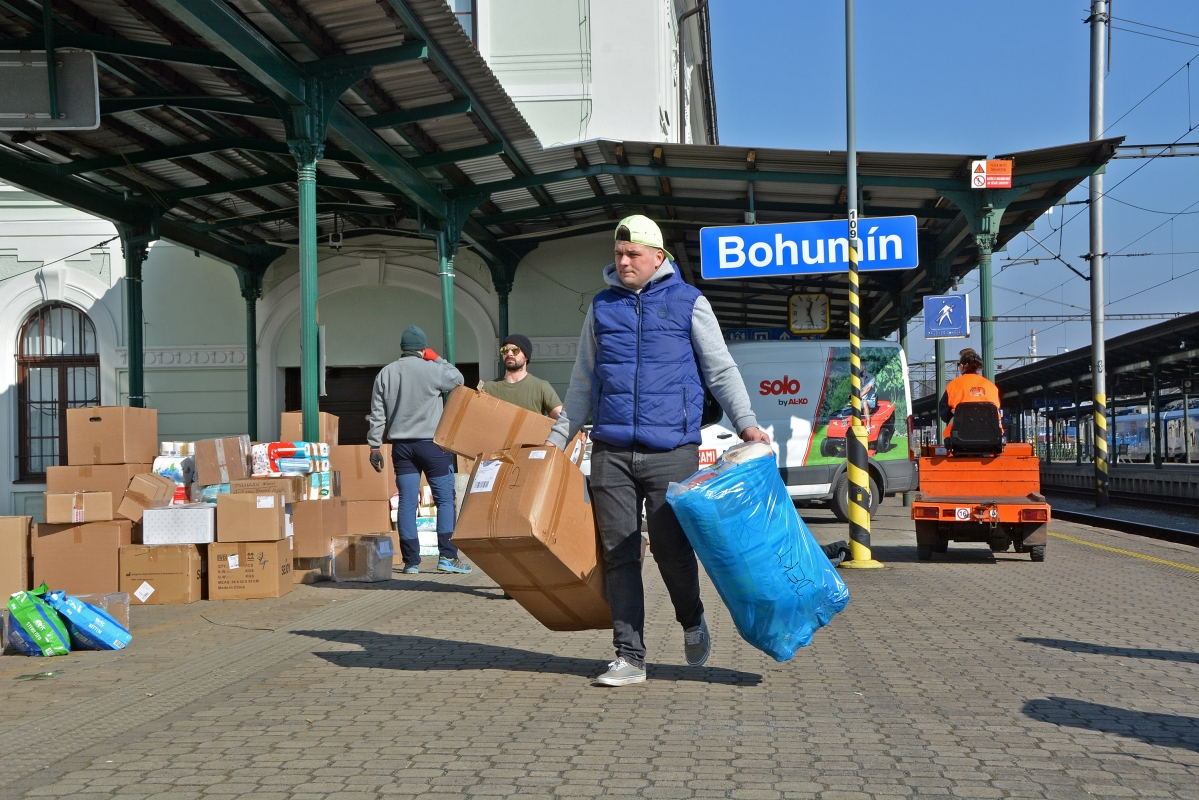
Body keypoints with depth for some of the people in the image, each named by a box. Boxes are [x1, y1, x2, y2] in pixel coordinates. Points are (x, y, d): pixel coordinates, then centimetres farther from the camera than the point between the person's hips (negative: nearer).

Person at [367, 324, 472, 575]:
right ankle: (447, 556, -2)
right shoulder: (431, 370, -9)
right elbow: (458, 379, 8)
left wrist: (374, 446, 10)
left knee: (407, 502, 5)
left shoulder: (385, 374, 6)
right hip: (431, 444, -4)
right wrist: (438, 359, 14)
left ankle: (411, 561, 5)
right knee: (445, 498, 3)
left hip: (401, 446, 4)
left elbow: (377, 415, 6)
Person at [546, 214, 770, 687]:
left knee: (671, 547, -3)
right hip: (610, 452, 3)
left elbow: (721, 370, 6)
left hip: (671, 450, -3)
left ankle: (692, 622, 27)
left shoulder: (689, 303, 5)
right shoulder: (602, 308, 14)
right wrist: (559, 436, 16)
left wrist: (745, 422, -6)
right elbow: (583, 382, 21)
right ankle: (629, 658, 7)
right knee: (619, 555, 1)